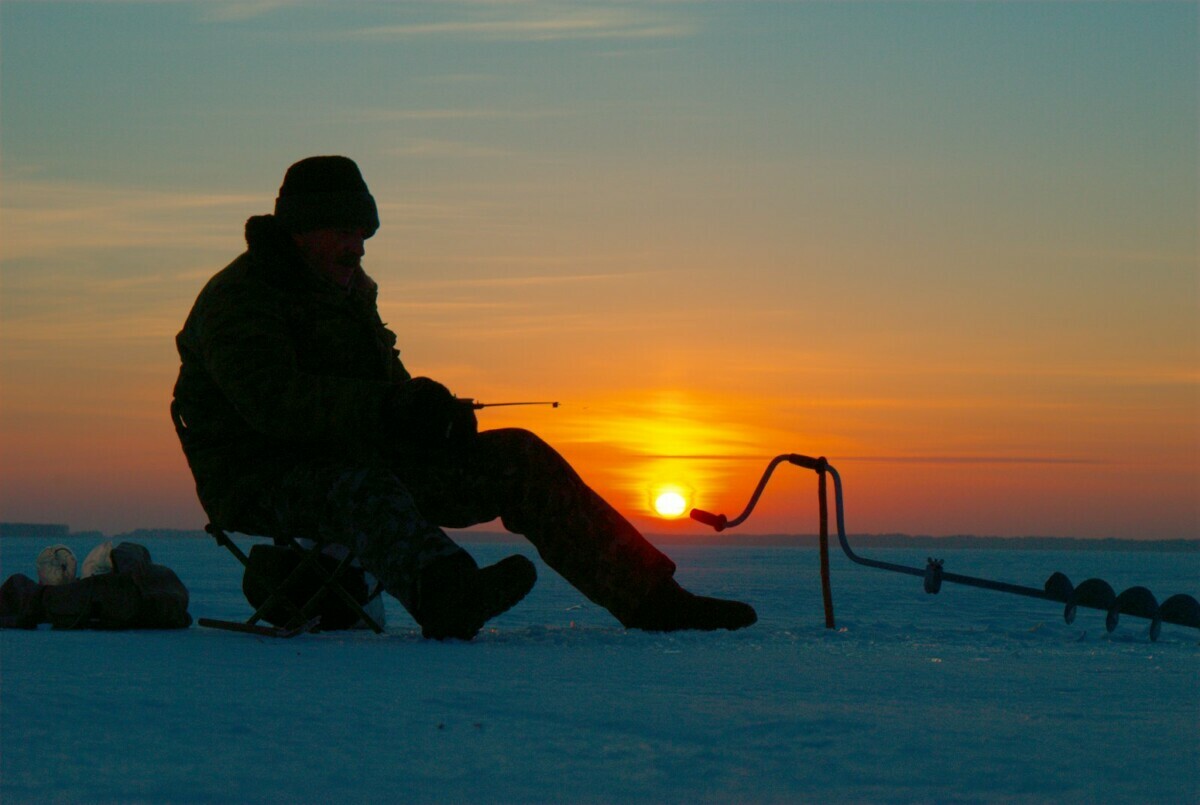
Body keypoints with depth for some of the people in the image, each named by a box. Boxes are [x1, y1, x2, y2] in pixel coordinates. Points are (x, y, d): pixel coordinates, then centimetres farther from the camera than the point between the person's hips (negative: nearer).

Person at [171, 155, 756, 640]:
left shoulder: (350, 290, 17)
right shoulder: (235, 301, -12)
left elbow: (389, 380, 18)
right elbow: (274, 402, -27)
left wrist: (436, 411, -7)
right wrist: (389, 406, -35)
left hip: (358, 462, 8)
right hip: (264, 483, -8)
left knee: (518, 458, -4)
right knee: (361, 488, -42)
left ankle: (649, 597, -8)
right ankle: (446, 597, -73)